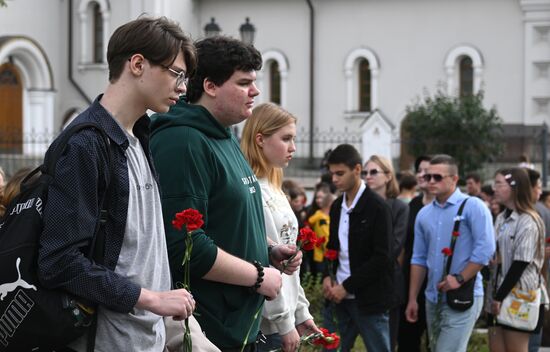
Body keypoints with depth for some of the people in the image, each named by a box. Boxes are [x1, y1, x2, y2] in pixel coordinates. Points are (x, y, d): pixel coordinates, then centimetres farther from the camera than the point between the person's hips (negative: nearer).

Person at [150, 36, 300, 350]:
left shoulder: (227, 139, 14)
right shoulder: (184, 142, -18)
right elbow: (185, 247, -27)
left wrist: (269, 254, 9)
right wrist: (259, 275, -15)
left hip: (240, 325, 10)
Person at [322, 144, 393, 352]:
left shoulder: (377, 207, -10)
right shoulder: (337, 206, 12)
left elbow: (382, 256, -15)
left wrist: (347, 286, -15)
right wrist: (327, 276, 1)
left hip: (370, 298, -7)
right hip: (341, 297, 7)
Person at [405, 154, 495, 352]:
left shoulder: (473, 207, -7)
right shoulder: (424, 214, 11)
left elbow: (485, 249, -15)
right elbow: (419, 259, 14)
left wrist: (459, 279, -17)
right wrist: (412, 299, 11)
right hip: (433, 299, 7)